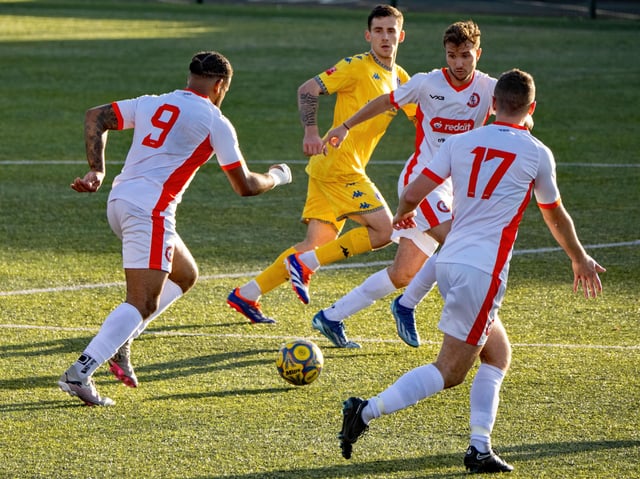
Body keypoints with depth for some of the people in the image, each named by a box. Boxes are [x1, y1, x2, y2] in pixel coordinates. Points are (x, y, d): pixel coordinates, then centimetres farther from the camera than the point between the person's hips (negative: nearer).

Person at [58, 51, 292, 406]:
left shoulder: (150, 103, 17)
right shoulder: (215, 122, 0)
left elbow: (95, 117, 9)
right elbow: (244, 186, 3)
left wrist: (96, 170, 6)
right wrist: (277, 176, 23)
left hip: (119, 201, 8)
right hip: (150, 210, -8)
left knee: (186, 275, 23)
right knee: (143, 303, -10)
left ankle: (120, 341, 12)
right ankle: (80, 373, -23)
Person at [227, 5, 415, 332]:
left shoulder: (400, 80, 17)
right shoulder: (356, 67, -8)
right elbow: (308, 90, -11)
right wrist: (311, 131, -21)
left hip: (347, 168, 8)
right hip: (337, 163, -8)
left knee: (318, 245, 7)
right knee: (383, 230, -15)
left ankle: (247, 294, 11)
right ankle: (304, 264, -9)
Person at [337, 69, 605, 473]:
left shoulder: (461, 142, 7)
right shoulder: (537, 154, 1)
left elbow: (412, 194, 3)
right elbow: (556, 217, 15)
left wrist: (404, 215, 28)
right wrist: (581, 260, 32)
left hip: (448, 262, 6)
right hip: (484, 271, -6)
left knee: (498, 355, 18)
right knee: (449, 371, -3)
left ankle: (480, 448, 8)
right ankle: (366, 411, -15)